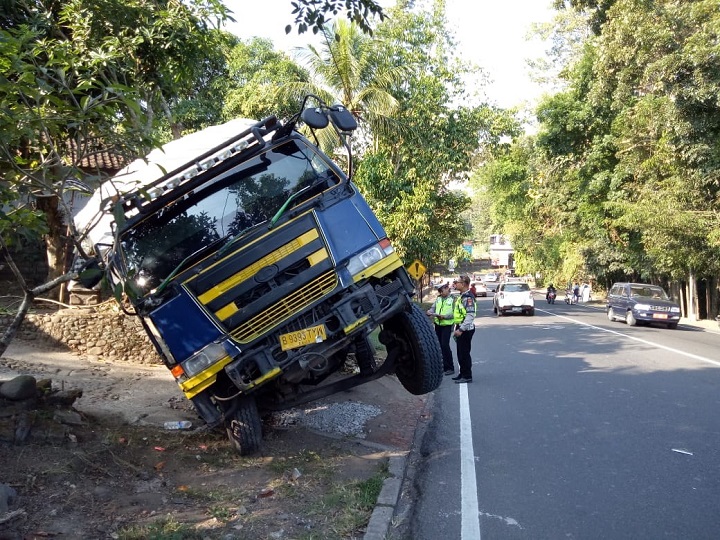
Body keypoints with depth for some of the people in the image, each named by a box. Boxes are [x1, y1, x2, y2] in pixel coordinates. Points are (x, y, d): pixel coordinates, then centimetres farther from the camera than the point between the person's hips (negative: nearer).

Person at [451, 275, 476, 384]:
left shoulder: (468, 297, -18)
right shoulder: (462, 296, 15)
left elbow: (470, 316, -25)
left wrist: (461, 329, -25)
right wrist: (457, 329, 20)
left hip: (466, 330, -10)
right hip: (460, 329, 10)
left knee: (464, 353, -4)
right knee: (460, 353, 15)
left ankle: (467, 376, 3)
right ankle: (462, 374, 25)